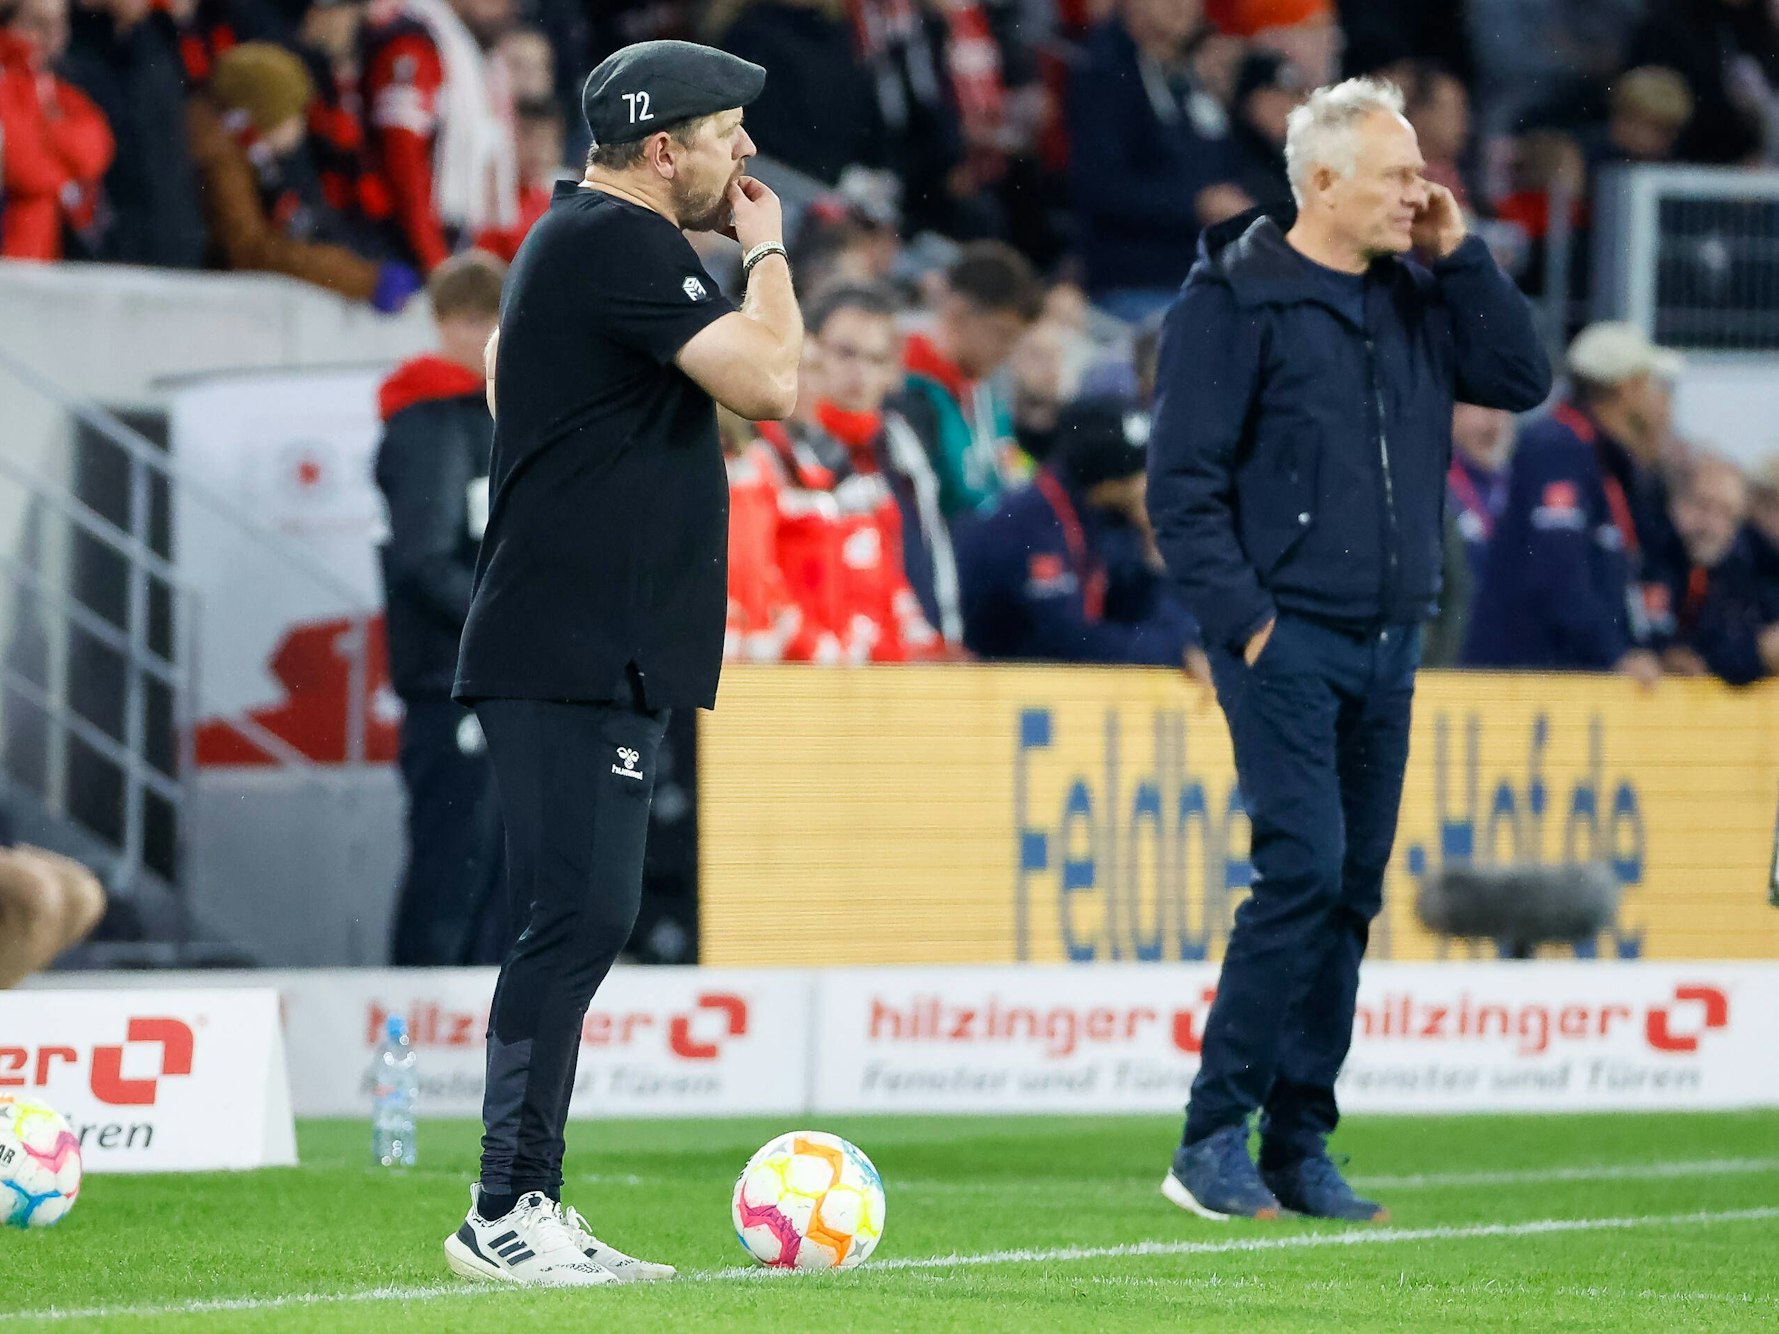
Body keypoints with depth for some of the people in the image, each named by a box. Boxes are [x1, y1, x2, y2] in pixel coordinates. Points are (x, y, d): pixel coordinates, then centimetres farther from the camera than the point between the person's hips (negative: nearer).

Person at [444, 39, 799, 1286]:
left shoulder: (575, 238, 18)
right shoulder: (622, 247, -14)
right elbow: (770, 379, -20)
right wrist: (766, 249, -5)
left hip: (601, 658, 11)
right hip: (576, 660, -11)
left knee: (579, 923, 10)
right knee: (578, 916, -13)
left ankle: (532, 1210, 13)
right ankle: (505, 1215, -13)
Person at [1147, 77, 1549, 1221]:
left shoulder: (1417, 295, 13)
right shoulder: (1236, 300, -7)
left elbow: (1523, 379, 6)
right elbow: (1184, 483, -9)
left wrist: (1460, 254, 0)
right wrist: (1242, 620, -15)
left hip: (1387, 644, 7)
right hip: (1287, 640, -7)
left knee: (1353, 891, 6)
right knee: (1304, 870, -15)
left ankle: (1300, 1146, 12)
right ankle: (1213, 1142, -10)